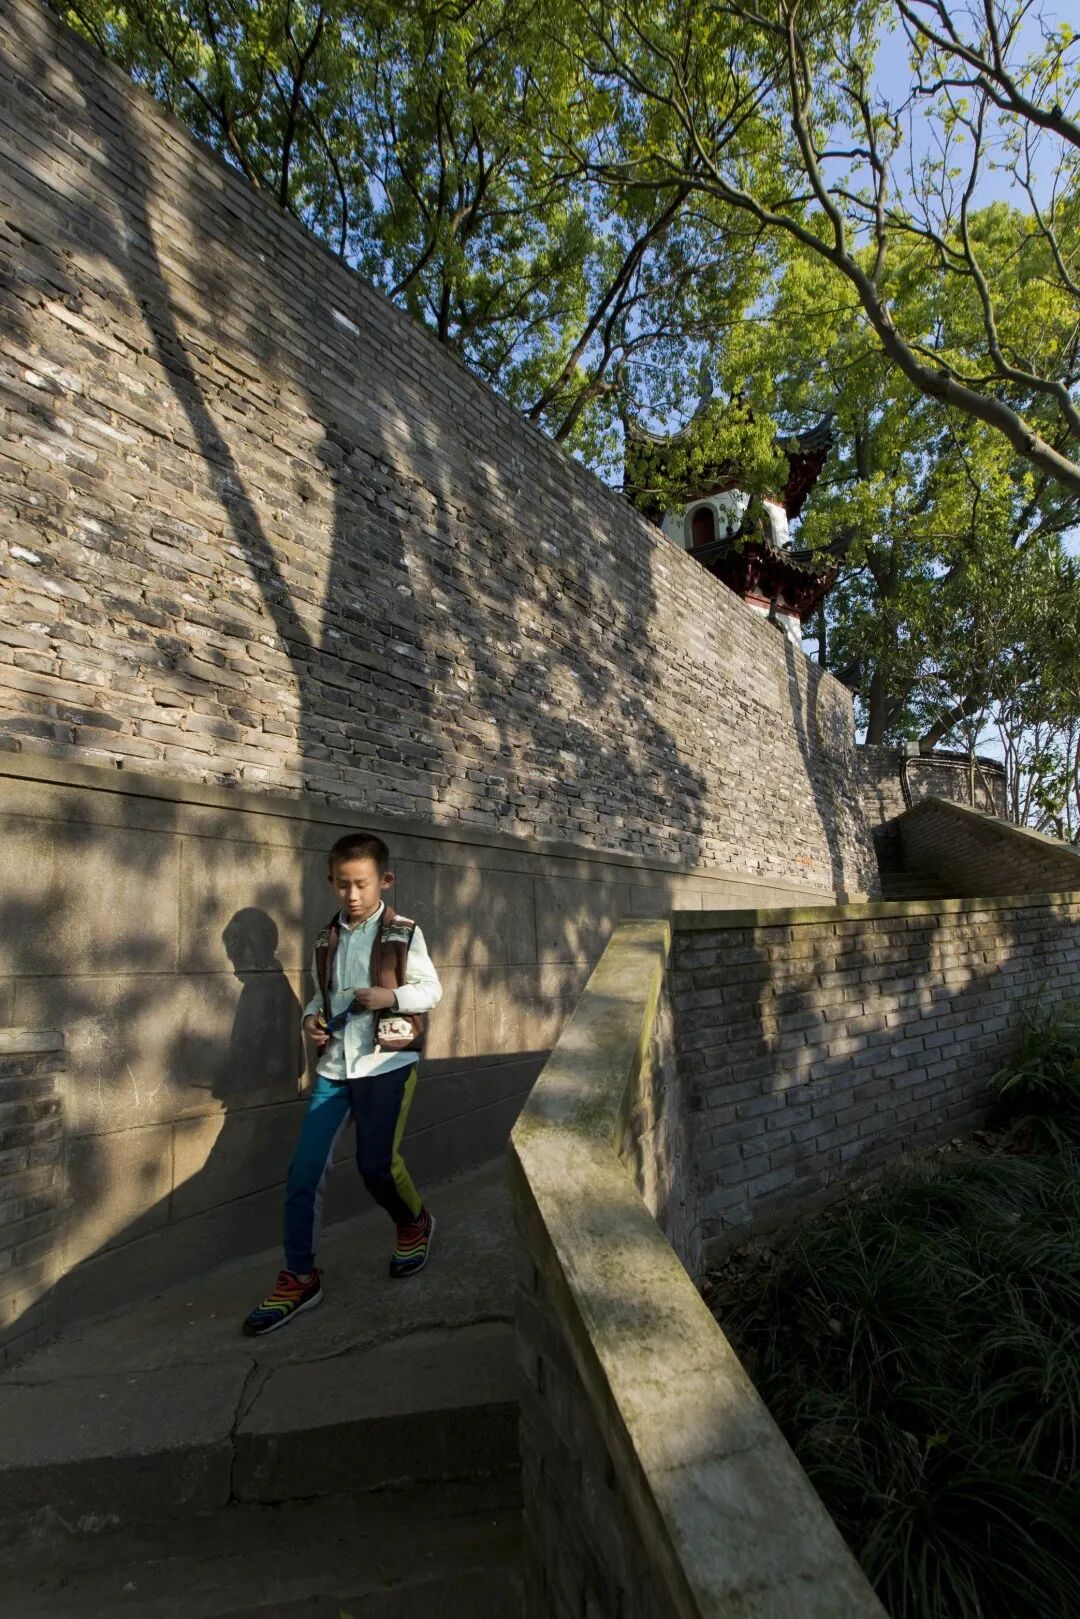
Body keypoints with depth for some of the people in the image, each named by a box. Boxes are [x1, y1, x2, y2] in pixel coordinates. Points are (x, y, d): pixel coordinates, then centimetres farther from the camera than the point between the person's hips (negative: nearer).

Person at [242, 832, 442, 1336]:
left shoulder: (404, 934, -6)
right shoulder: (327, 940, 8)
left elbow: (432, 990, -3)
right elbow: (321, 994, 17)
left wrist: (389, 996, -19)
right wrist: (311, 1019, -4)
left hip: (387, 1064, -4)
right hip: (333, 1067, 5)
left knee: (376, 1164, -1)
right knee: (303, 1171, 2)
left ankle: (415, 1223, 32)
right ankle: (299, 1278, 20)